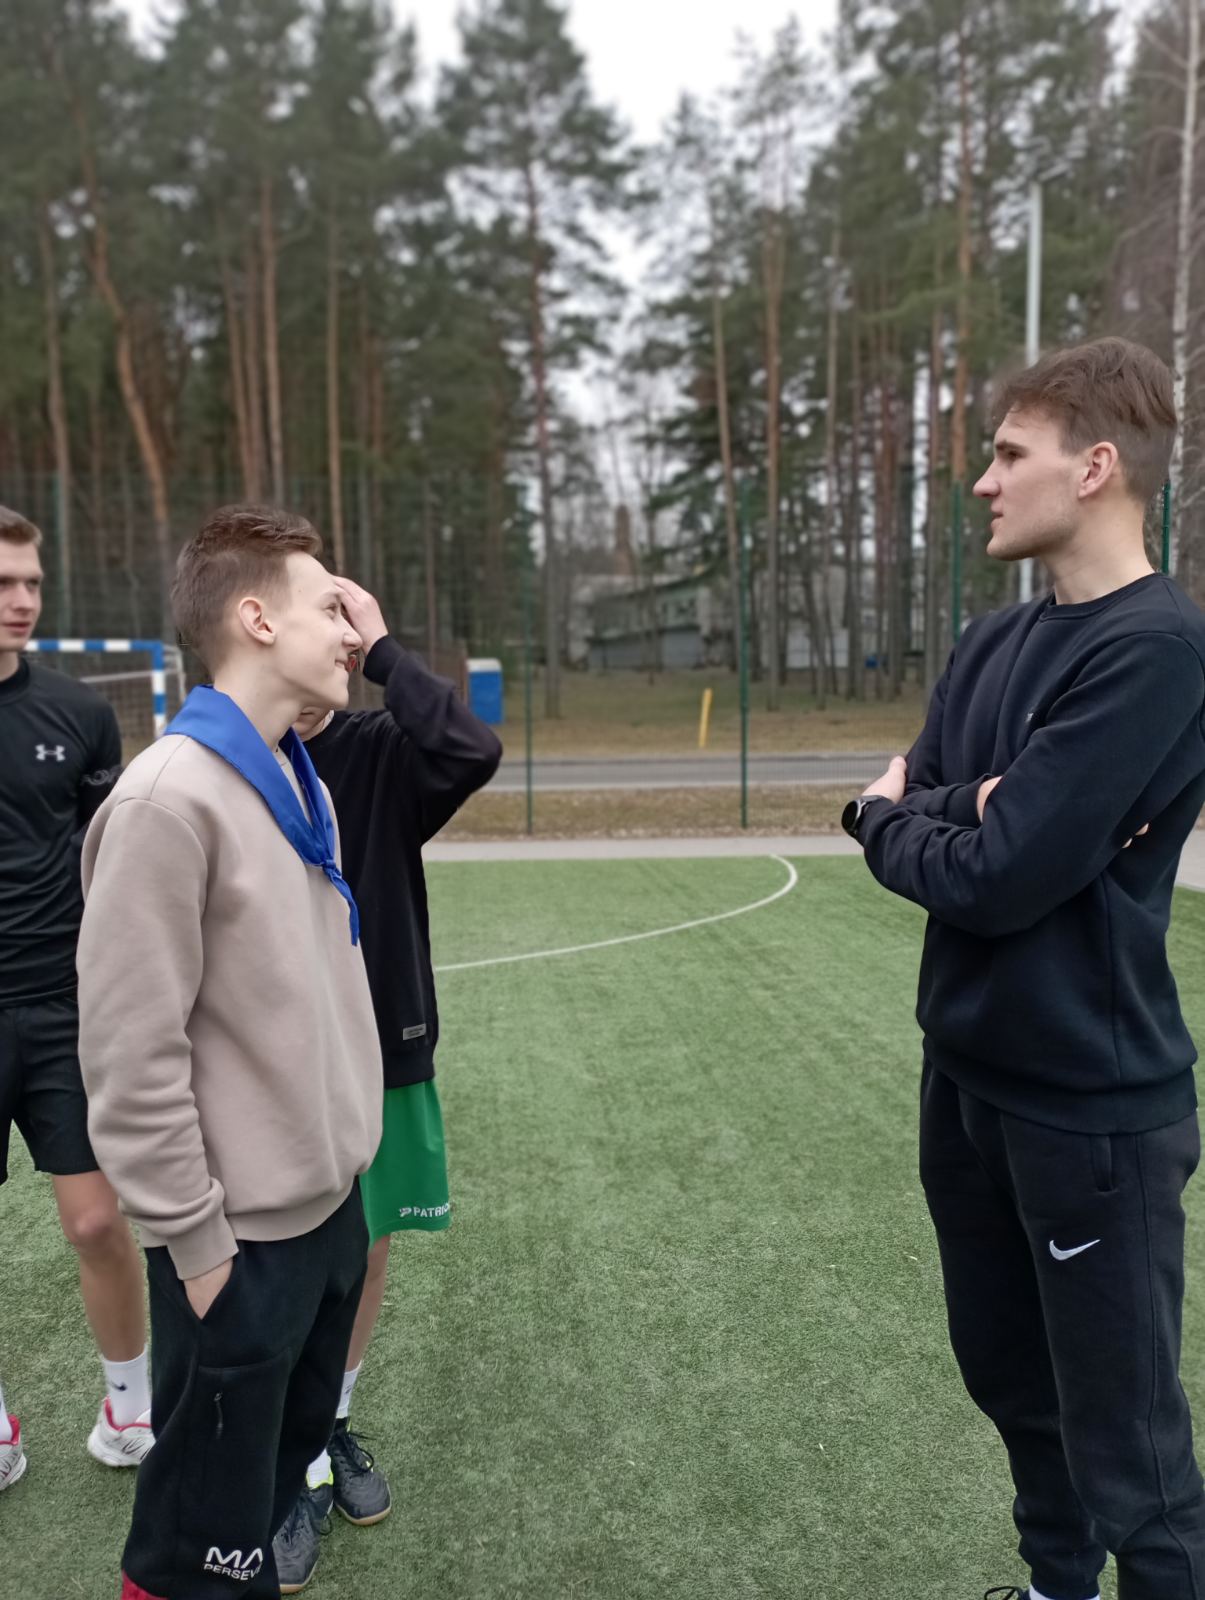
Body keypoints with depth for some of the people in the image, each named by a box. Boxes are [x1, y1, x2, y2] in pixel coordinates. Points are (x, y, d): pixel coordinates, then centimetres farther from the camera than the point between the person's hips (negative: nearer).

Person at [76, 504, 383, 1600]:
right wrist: (194, 1240, -16)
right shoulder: (170, 799, -22)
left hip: (331, 1202, 8)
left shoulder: (303, 783, 5)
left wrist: (341, 1157, 14)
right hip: (243, 1235, -8)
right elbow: (132, 1051, -21)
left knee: (293, 1452, 26)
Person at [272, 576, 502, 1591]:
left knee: (366, 1254, 16)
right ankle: (302, 1468, 28)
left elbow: (475, 751, -27)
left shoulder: (385, 754, -6)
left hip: (384, 1055, 2)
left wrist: (383, 650, -23)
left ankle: (334, 1427, 41)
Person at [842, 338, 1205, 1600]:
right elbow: (911, 802, 3)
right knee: (1009, 1377, 24)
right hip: (967, 1075, 8)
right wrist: (974, 810, -17)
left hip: (1089, 1101, -8)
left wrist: (894, 821, -5)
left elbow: (998, 879, -24)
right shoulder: (992, 643, 8)